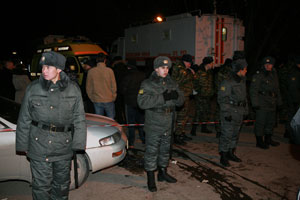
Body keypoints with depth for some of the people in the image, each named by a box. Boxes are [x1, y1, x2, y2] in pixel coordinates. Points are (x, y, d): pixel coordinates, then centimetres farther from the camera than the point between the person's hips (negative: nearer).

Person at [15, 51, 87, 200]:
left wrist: (78, 144, -3)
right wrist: (22, 145, 4)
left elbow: (79, 119, 1)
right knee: (41, 185, 4)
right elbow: (24, 120, 4)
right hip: (39, 145, -1)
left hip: (64, 146, 1)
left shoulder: (73, 89, -1)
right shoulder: (33, 88, -1)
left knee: (62, 184, 17)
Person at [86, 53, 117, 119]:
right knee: (111, 120, 10)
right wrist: (113, 97, 10)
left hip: (96, 100, 2)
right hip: (109, 100, -2)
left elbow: (88, 87, 3)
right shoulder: (109, 71, -9)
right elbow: (113, 86, -4)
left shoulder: (91, 71, -3)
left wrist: (91, 98, 16)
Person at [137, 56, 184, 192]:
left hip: (168, 125, 6)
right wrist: (162, 97, -28)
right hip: (153, 126, -6)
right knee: (151, 151, 2)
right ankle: (150, 178, 15)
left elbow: (181, 101, 6)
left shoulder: (171, 83, 8)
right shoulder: (148, 84, -8)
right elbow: (142, 102, -23)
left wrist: (176, 96, -19)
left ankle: (162, 173, 37)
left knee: (165, 150, 19)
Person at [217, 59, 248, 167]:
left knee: (235, 134, 16)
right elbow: (222, 99, -16)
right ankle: (223, 157, 5)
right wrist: (226, 113, -19)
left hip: (239, 113, 8)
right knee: (226, 134, -5)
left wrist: (245, 110, 16)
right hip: (229, 112, -8)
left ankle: (231, 153, 29)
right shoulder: (227, 82, -15)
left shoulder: (242, 81, 12)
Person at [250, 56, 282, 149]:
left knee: (271, 121, 16)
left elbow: (277, 89, 23)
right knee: (260, 122, -3)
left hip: (272, 103, 8)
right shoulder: (258, 75, -9)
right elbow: (253, 90, -12)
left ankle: (268, 139, 30)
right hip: (261, 104, -8)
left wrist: (279, 101, 21)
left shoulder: (274, 74, 14)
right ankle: (259, 141, 7)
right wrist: (255, 103, -17)